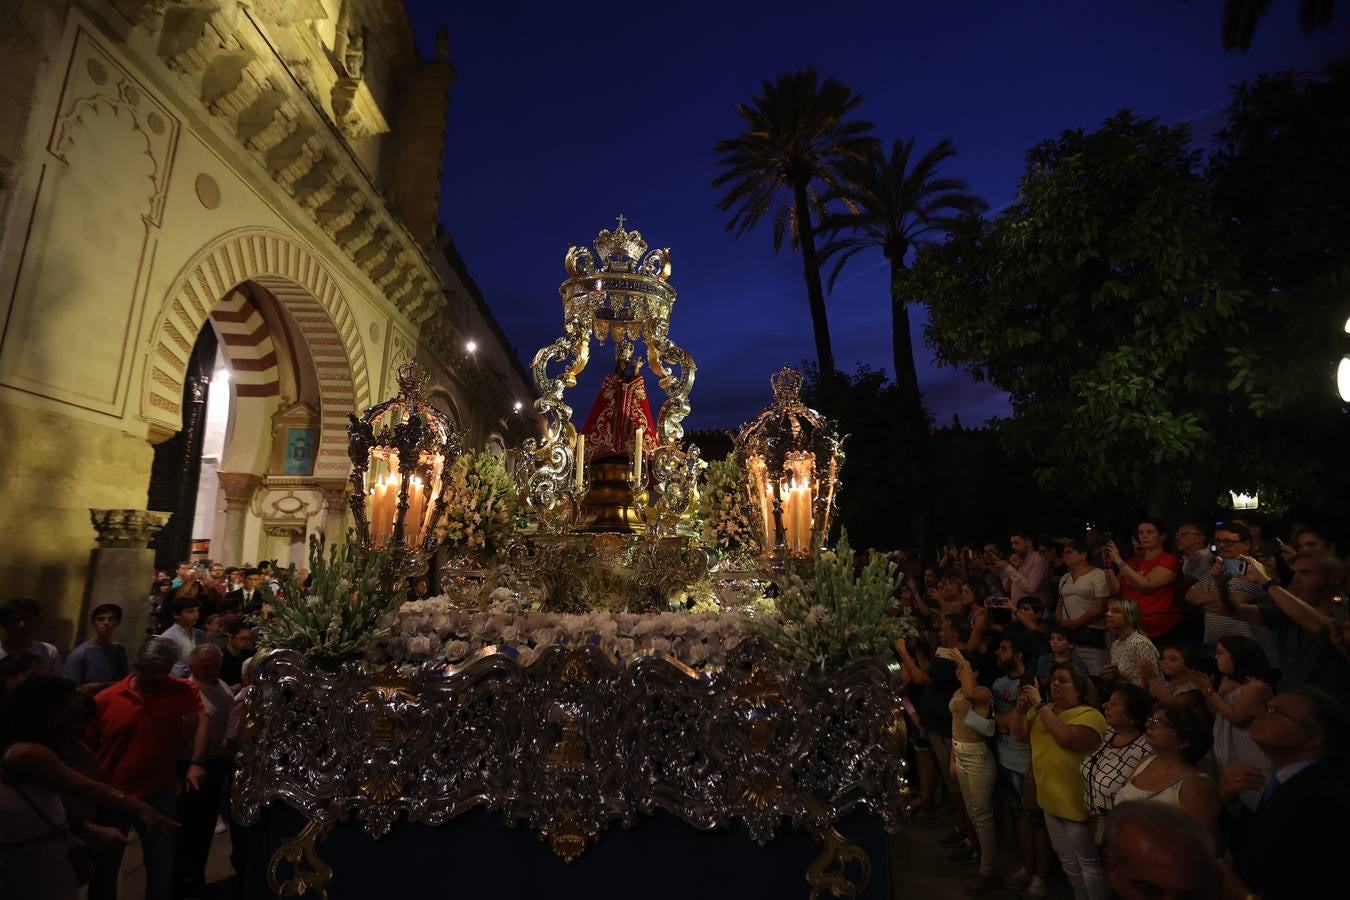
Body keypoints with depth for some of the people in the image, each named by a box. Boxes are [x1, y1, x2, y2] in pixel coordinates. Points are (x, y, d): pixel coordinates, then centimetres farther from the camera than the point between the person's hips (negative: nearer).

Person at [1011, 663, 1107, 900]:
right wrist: (1022, 709, -15)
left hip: (1076, 802, -7)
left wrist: (1040, 705, -30)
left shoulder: (1090, 715, -17)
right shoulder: (1043, 710, 4)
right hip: (1051, 800, 7)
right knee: (1067, 861, 23)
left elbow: (1066, 738, -34)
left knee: (1088, 862, 8)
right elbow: (1018, 733, 2)